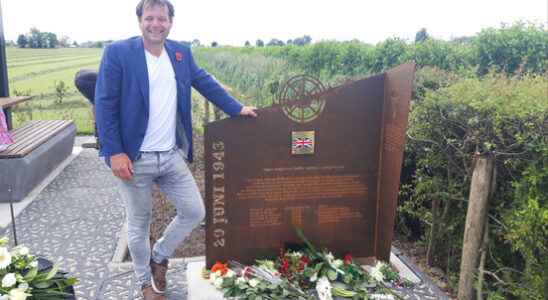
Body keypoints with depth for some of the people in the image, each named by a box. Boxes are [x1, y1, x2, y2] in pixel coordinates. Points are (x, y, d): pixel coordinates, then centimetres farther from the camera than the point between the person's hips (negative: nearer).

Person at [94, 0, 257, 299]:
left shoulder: (181, 52, 7)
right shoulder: (117, 52, -8)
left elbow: (206, 83, 16)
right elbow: (105, 104, -10)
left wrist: (237, 109, 12)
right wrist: (114, 153, -15)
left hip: (172, 156, 5)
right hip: (134, 159, -4)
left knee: (195, 212, 8)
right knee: (139, 224, 11)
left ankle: (158, 256, 33)